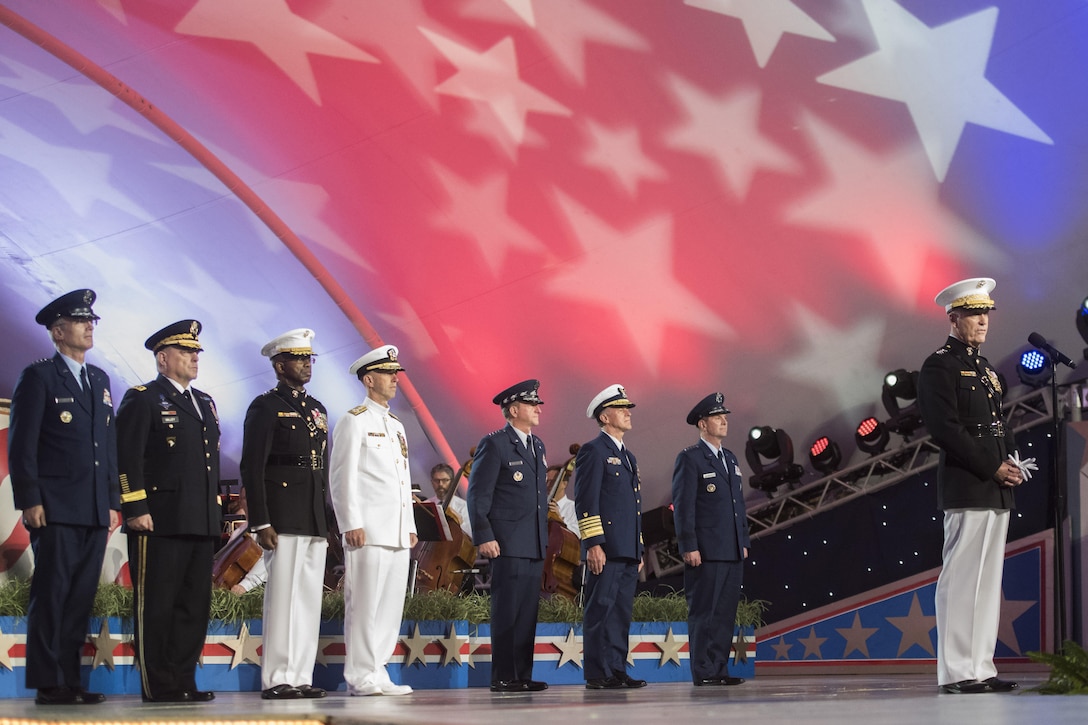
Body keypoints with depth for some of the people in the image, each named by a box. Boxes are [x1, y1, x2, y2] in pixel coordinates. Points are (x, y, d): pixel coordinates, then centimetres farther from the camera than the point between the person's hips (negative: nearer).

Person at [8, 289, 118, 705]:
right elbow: (22, 445, -6)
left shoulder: (100, 380, 18)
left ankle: (71, 680, 11)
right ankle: (48, 683, -1)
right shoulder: (39, 377, -2)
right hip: (56, 510, -6)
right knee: (51, 596, -4)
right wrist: (30, 501, -13)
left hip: (94, 512, 6)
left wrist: (112, 501, 13)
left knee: (81, 598, 6)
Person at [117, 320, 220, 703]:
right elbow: (127, 458, -9)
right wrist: (136, 510, -16)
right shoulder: (143, 399, -1)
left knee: (195, 604, 8)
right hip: (159, 523, -7)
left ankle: (184, 681, 14)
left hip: (201, 524, 7)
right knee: (156, 606, -3)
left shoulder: (205, 403, 21)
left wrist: (215, 511, 18)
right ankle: (158, 686, 1)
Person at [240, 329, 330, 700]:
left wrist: (327, 521, 15)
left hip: (315, 520, 7)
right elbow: (252, 470, -9)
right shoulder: (265, 407, -3)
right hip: (283, 520, -7)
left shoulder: (317, 409, 19)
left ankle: (301, 677, 11)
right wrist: (261, 523, -16)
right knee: (282, 597, -7)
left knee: (309, 599, 6)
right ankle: (276, 680, -2)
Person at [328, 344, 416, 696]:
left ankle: (377, 672, 11)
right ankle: (361, 677, -5)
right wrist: (352, 523, -15)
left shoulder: (396, 426, 21)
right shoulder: (353, 422, -2)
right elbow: (342, 477, -8)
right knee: (364, 603, -7)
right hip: (368, 531, -8)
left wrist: (410, 526, 16)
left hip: (397, 533, 8)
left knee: (391, 605, 6)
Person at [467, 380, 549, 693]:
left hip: (534, 546, 8)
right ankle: (503, 678, -2)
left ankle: (523, 675, 12)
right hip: (508, 545, -8)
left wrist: (544, 538, 17)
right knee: (507, 611, -6)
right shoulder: (494, 444, -6)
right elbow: (478, 494, -9)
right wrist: (484, 537, -16)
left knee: (528, 612, 8)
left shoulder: (537, 445, 18)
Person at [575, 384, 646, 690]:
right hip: (605, 549, -9)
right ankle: (597, 674, -6)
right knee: (600, 610, -7)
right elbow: (586, 501, -12)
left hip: (628, 550, 9)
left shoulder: (628, 457, 22)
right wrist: (593, 544, -19)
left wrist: (639, 550, 21)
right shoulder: (593, 451, -5)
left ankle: (617, 670, 11)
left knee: (621, 613, 8)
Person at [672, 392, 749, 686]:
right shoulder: (689, 458, -5)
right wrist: (689, 547, -15)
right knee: (704, 613, -4)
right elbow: (683, 505, -10)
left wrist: (744, 541, 15)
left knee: (726, 613, 8)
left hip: (732, 552, 7)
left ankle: (720, 669, 12)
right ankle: (703, 672, -2)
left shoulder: (730, 459, 18)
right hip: (706, 552, -7)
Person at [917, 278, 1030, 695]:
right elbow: (945, 429, -15)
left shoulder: (986, 370, 22)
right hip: (966, 488, -9)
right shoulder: (939, 366, -6)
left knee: (988, 579, 9)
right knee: (962, 578, -8)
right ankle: (956, 672, -5)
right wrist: (994, 467, -15)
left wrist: (1013, 461, 4)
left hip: (997, 489, 9)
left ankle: (981, 668, 12)